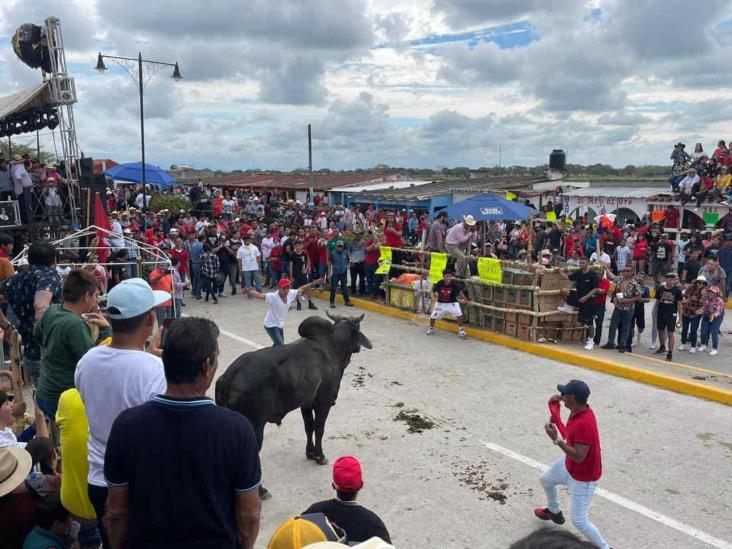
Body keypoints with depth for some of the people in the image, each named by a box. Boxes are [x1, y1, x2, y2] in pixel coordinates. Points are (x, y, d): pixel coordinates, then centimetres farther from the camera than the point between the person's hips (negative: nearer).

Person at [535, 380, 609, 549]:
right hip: (568, 466, 10)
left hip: (583, 478, -10)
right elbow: (575, 399, 16)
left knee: (579, 521, -6)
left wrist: (556, 439, -35)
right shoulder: (580, 408, -11)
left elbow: (578, 457, -36)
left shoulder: (584, 424, -37)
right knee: (546, 480, 32)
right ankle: (554, 512, 57)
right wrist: (560, 398, -4)